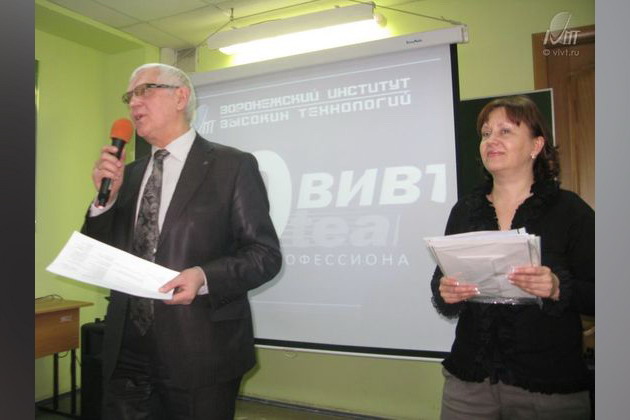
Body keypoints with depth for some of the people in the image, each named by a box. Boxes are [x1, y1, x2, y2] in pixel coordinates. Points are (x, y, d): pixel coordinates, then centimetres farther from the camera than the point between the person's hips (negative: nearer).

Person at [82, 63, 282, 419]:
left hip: (200, 354, -4)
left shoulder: (233, 165, -6)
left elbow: (266, 253, -8)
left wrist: (204, 277, -24)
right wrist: (106, 196, -3)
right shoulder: (130, 174, 11)